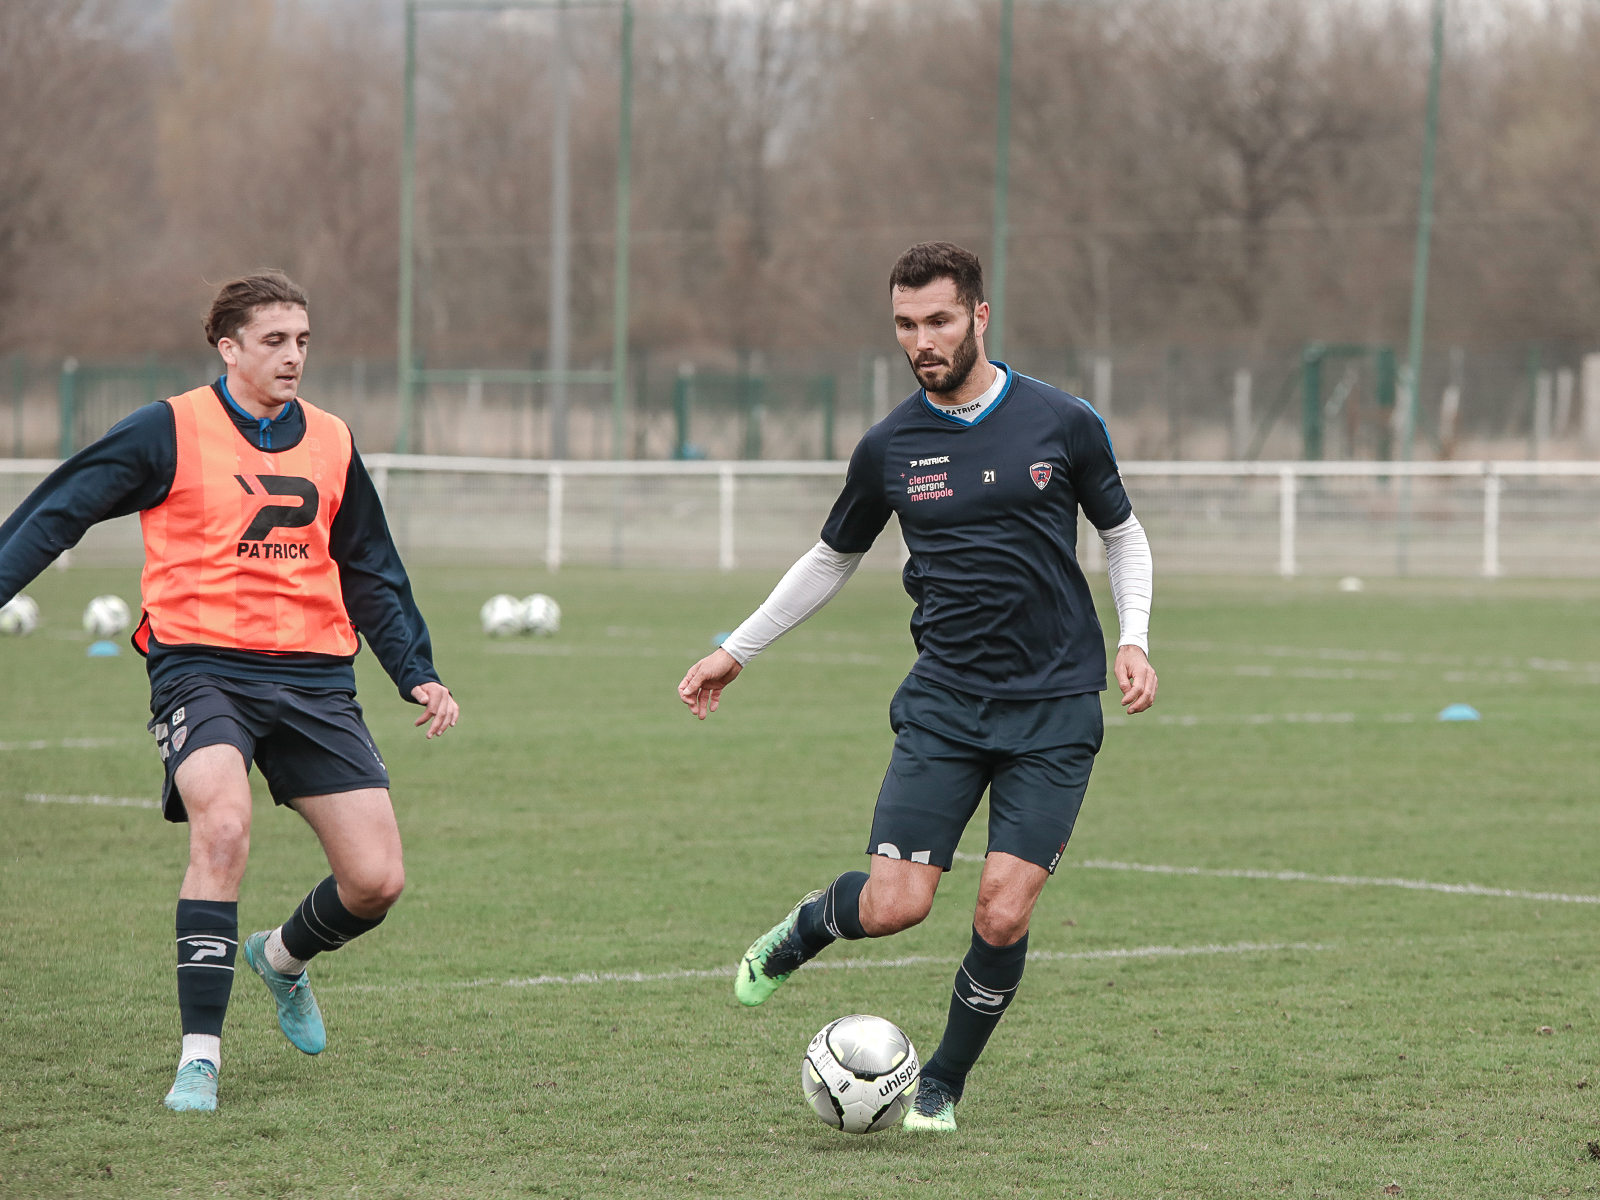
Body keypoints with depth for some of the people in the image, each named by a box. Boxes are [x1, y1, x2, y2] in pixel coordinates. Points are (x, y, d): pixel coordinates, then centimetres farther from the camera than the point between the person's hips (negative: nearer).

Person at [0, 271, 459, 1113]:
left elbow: (372, 574, 21)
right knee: (222, 827, -31)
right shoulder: (171, 432, -2)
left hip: (314, 674, 4)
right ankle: (200, 1054, -22)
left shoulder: (330, 445, 11)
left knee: (376, 880, -3)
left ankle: (282, 957, 33)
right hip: (201, 663, -4)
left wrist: (418, 676, 13)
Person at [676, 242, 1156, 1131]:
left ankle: (945, 1083, 14)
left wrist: (1133, 640, -3)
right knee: (895, 906, -12)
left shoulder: (1063, 424, -2)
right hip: (944, 700, 1)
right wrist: (737, 650, 19)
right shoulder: (889, 448, 3)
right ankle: (806, 927, 24)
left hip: (1055, 708, -1)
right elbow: (833, 560, 18)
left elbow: (1124, 536, 12)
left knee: (1003, 916, -10)